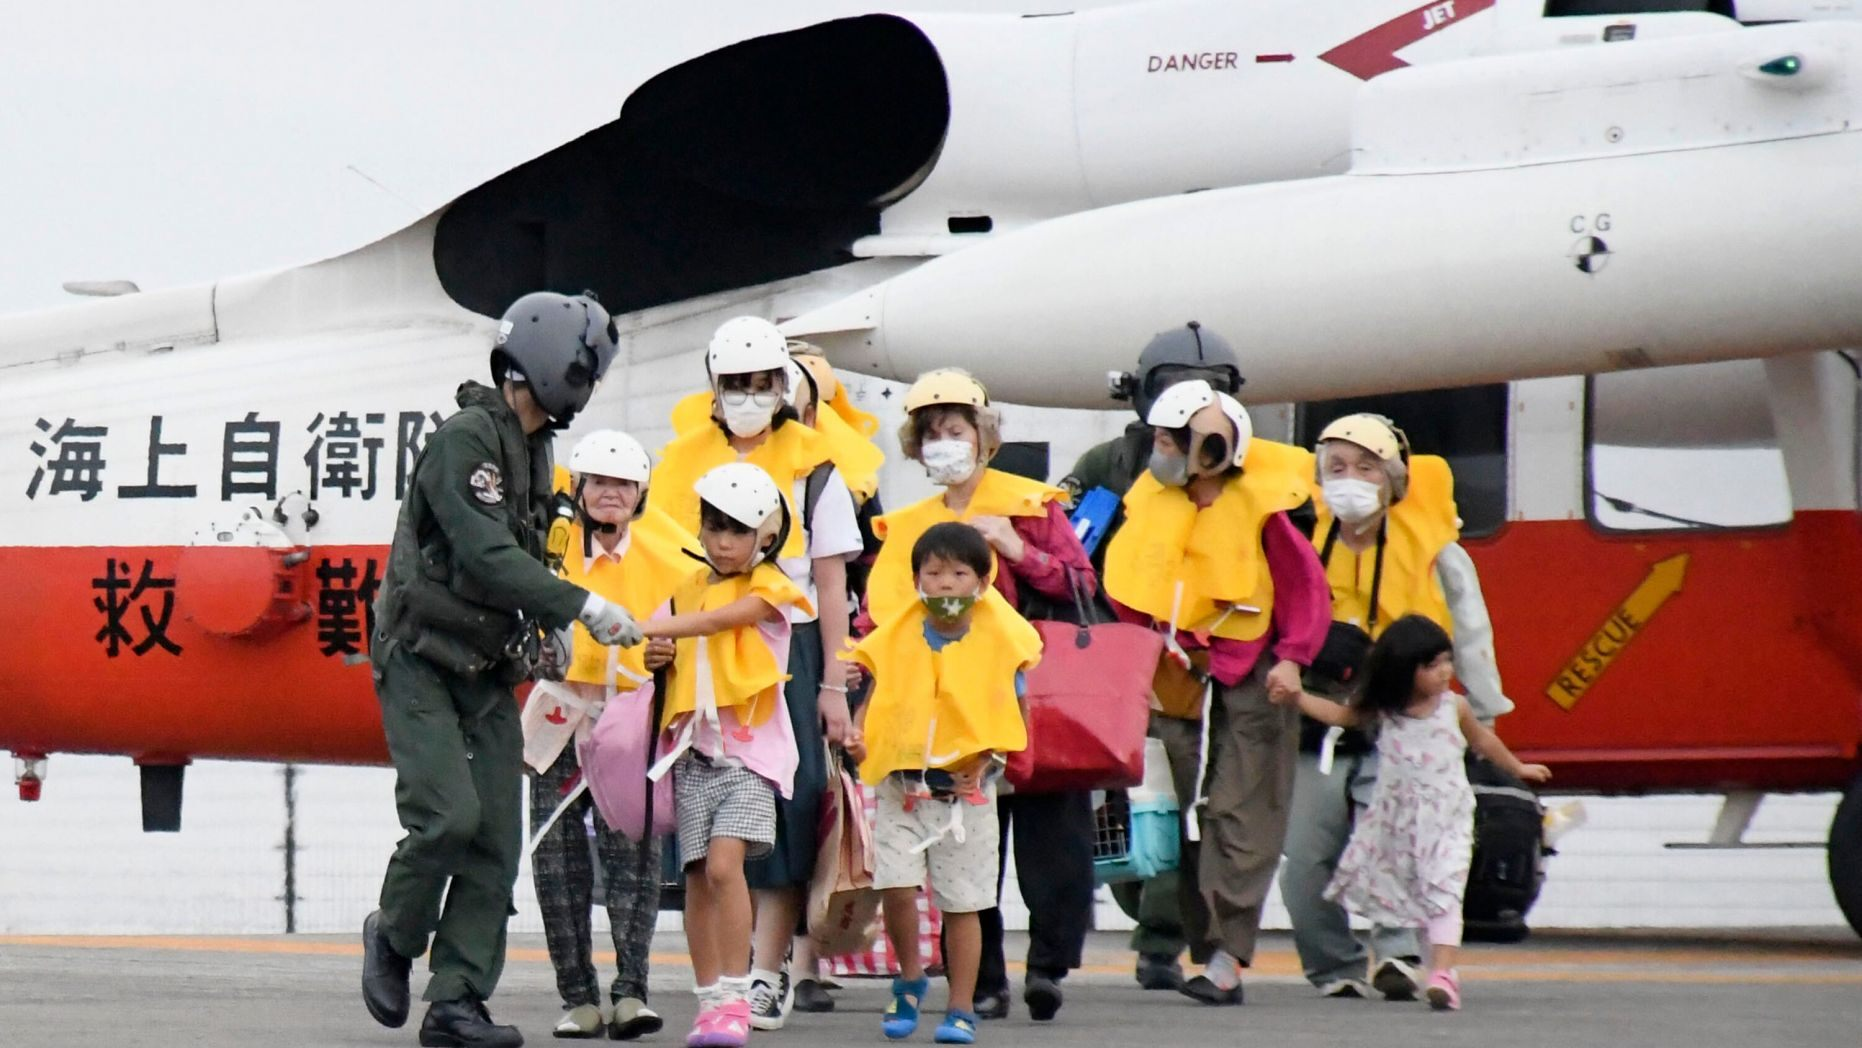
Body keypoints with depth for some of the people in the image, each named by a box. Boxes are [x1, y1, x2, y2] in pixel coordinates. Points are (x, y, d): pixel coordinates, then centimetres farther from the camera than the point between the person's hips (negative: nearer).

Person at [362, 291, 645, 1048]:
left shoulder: (532, 447, 12)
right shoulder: (464, 439, -17)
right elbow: (487, 558, -25)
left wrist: (552, 644, 14)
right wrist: (583, 607, -26)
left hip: (487, 673, 8)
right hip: (421, 665, -8)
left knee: (496, 842, 0)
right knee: (449, 816, -19)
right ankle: (395, 939, 8)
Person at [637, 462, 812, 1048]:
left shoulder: (768, 587, -1)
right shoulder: (689, 589, 14)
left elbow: (721, 619, -18)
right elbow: (671, 647, 21)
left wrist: (652, 628, -26)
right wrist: (658, 658, -2)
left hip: (749, 744, -5)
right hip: (693, 747, 5)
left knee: (724, 862, -18)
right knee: (698, 874, 3)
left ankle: (736, 1000, -17)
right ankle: (710, 1000, 9)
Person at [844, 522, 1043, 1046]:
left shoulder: (999, 643, -3)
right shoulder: (896, 640, 2)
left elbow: (1013, 717, 2)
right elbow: (876, 700, 11)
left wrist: (986, 757, -14)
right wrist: (858, 737, -9)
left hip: (966, 791, -1)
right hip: (901, 786, 1)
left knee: (962, 903, 5)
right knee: (894, 884, -14)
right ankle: (910, 977, 12)